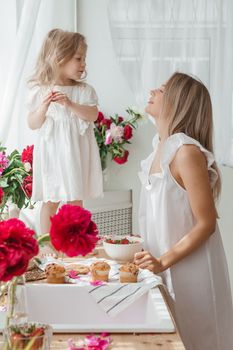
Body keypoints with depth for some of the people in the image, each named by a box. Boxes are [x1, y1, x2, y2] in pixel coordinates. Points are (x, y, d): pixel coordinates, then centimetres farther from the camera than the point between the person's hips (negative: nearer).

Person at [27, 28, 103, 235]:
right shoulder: (40, 90, -2)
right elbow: (33, 124, -1)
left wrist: (70, 105, -24)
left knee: (75, 200, 7)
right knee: (50, 201, 6)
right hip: (51, 153, -1)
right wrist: (43, 107, -19)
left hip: (76, 153, 1)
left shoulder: (85, 90, 2)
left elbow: (93, 115, -10)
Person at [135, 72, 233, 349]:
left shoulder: (187, 151, -23)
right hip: (164, 263, 8)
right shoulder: (162, 147, 3)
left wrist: (164, 262, -22)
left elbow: (206, 224, -21)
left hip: (188, 265, -8)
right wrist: (158, 260, 11)